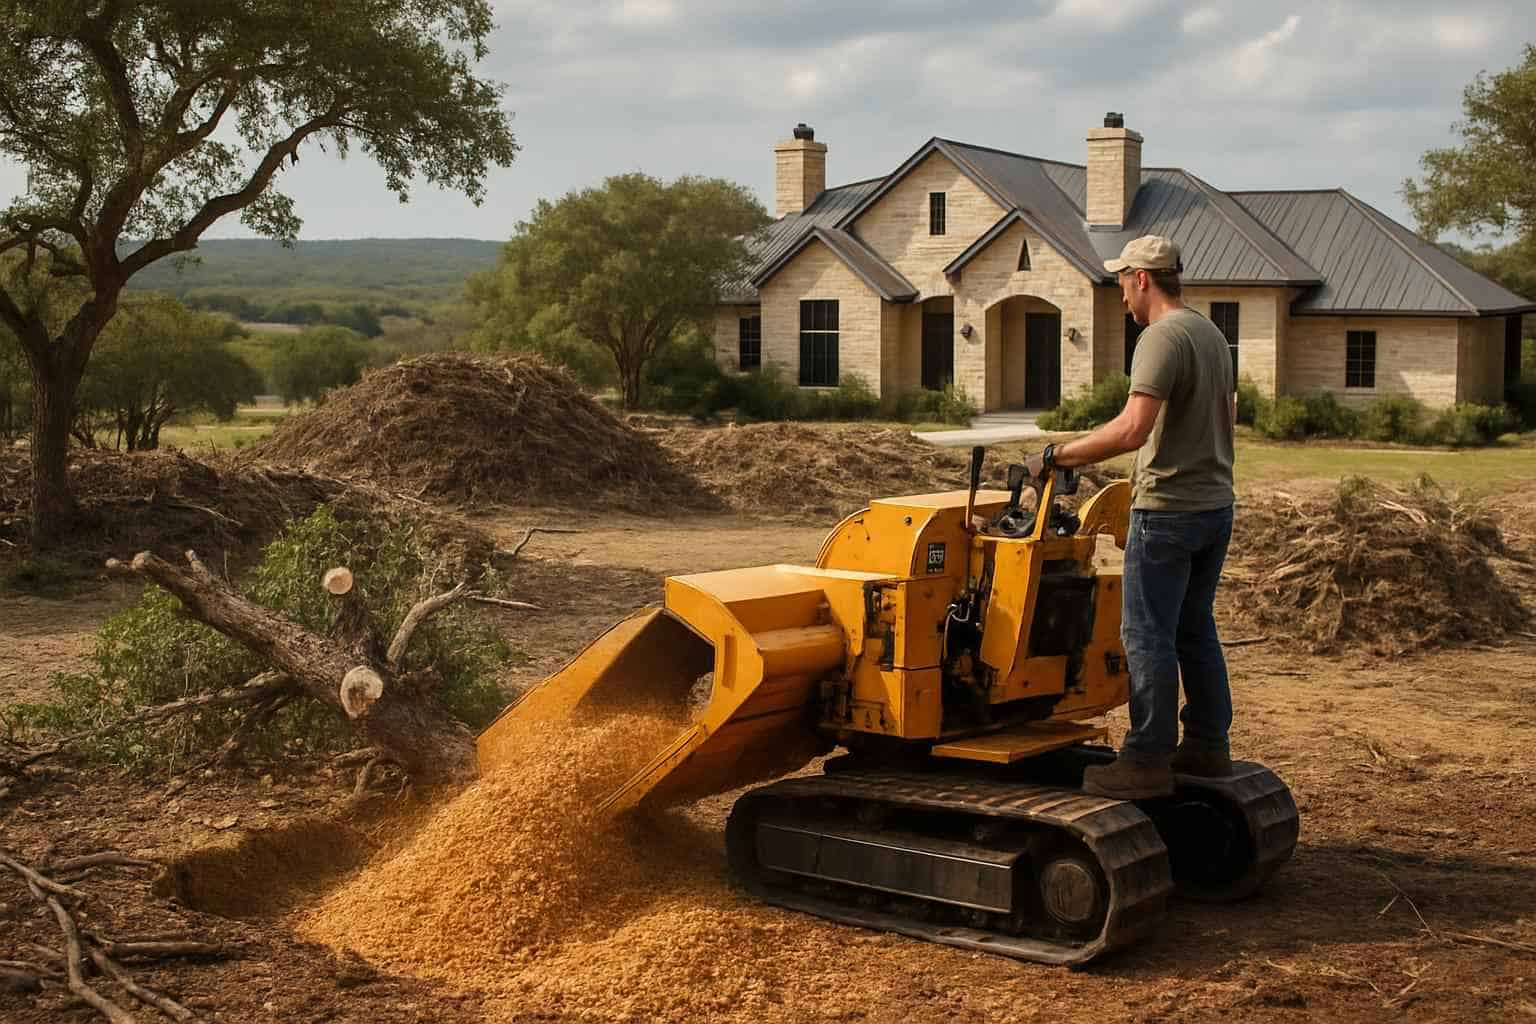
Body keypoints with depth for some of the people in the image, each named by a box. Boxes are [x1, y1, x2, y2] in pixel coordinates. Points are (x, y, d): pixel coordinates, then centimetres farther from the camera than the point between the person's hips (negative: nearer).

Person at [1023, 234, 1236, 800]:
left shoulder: (1163, 338, -17)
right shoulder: (1212, 334, 13)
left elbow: (1132, 430, -27)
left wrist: (1057, 455, -21)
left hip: (1168, 510, -9)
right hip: (1216, 505, 9)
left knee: (1148, 635, -4)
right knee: (1196, 631, 16)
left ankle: (1147, 762, -1)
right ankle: (1208, 746, 23)